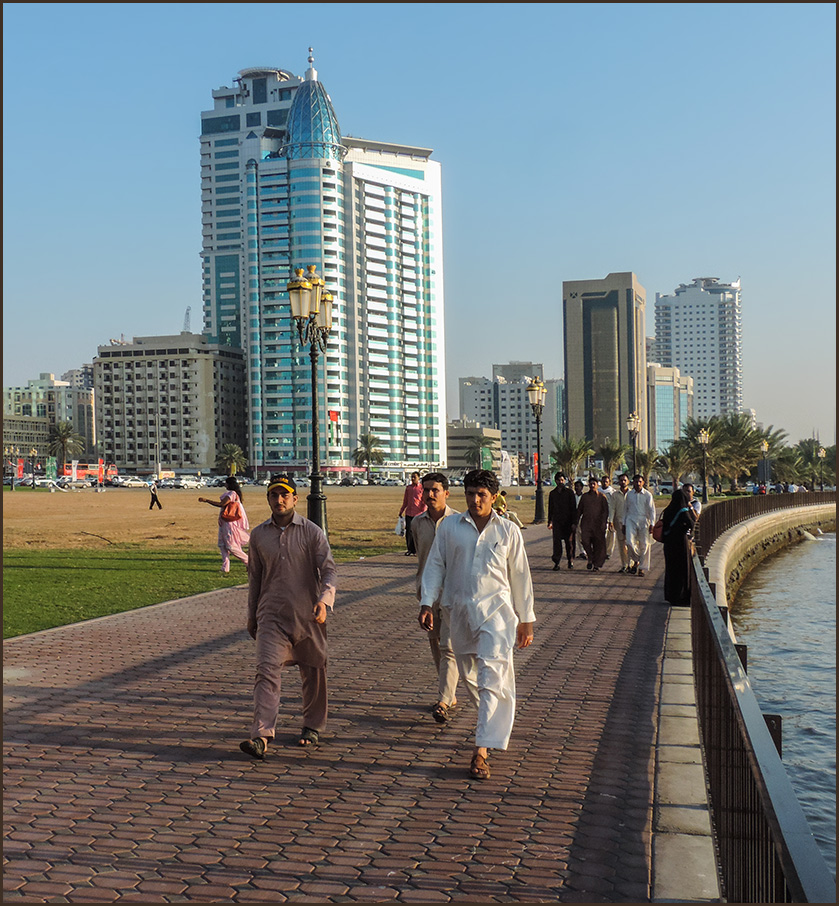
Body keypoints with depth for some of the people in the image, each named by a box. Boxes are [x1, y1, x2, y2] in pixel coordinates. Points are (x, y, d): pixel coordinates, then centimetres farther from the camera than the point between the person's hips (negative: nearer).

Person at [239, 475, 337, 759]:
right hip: (271, 615, 1)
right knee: (266, 671, -12)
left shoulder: (312, 532, -2)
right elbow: (254, 576, 16)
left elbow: (328, 569, -8)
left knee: (313, 672, 10)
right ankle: (261, 736, -19)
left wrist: (324, 600, -26)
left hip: (308, 615, -1)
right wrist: (251, 615, 19)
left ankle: (313, 727, 30)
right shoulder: (259, 534, 7)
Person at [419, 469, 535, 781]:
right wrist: (427, 603, -4)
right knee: (468, 674, 16)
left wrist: (526, 620, 8)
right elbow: (435, 565, 7)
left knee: (492, 676, -15)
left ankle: (482, 749, -17)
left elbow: (520, 577, 6)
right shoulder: (449, 527, 2)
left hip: (496, 609, -3)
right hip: (459, 611, 3)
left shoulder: (508, 531, 0)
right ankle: (492, 718, 44)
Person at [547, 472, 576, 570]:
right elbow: (550, 509, 16)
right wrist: (550, 522, 11)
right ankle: (556, 562, -4)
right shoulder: (552, 493, 11)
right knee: (557, 541, -5)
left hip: (568, 521, -2)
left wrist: (573, 522, -5)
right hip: (557, 521, 2)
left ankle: (570, 561, 14)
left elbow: (573, 508, 1)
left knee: (569, 541, 2)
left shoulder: (569, 492, 3)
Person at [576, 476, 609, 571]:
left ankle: (596, 564, 10)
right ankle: (590, 559, 6)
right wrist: (576, 523, 10)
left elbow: (605, 511, 2)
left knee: (598, 544, 0)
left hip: (598, 524, -1)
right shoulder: (584, 496, 12)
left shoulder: (602, 497, 6)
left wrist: (604, 523, -10)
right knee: (585, 540, -15)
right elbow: (579, 510, 16)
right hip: (586, 523, 1)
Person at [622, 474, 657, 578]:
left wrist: (651, 524, -4)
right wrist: (624, 524, 15)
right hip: (631, 520, 1)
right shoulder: (629, 494, 9)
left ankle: (642, 567, 8)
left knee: (644, 544, -2)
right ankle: (635, 560, 8)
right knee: (630, 542, -16)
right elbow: (625, 509, 16)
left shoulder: (647, 495, 3)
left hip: (643, 520, -1)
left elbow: (652, 510, 4)